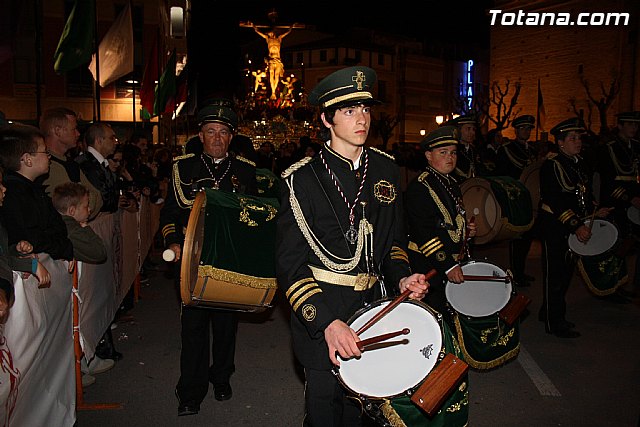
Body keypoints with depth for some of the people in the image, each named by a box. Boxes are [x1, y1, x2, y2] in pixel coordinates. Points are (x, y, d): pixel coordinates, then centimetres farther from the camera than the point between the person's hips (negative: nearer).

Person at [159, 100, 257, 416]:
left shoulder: (245, 171, 5)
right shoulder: (183, 168, 3)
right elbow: (169, 212, 5)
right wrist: (173, 242, -11)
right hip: (193, 259, -1)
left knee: (226, 322, 14)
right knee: (194, 323, 2)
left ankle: (222, 378, 34)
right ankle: (191, 392, 16)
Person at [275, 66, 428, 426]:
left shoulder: (386, 169, 4)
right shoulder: (303, 179, -12)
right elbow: (290, 264, -13)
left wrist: (402, 276, -4)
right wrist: (326, 322, -24)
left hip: (374, 304, 5)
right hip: (321, 311, -4)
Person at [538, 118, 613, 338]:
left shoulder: (579, 164, 12)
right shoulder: (551, 165, -15)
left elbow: (585, 194, 21)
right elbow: (555, 200, -22)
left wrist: (594, 211, 4)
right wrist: (576, 226, -26)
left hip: (576, 226, 9)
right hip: (555, 227, -9)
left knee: (566, 272, 16)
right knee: (555, 274, 0)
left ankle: (549, 312, 30)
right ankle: (554, 322, 10)